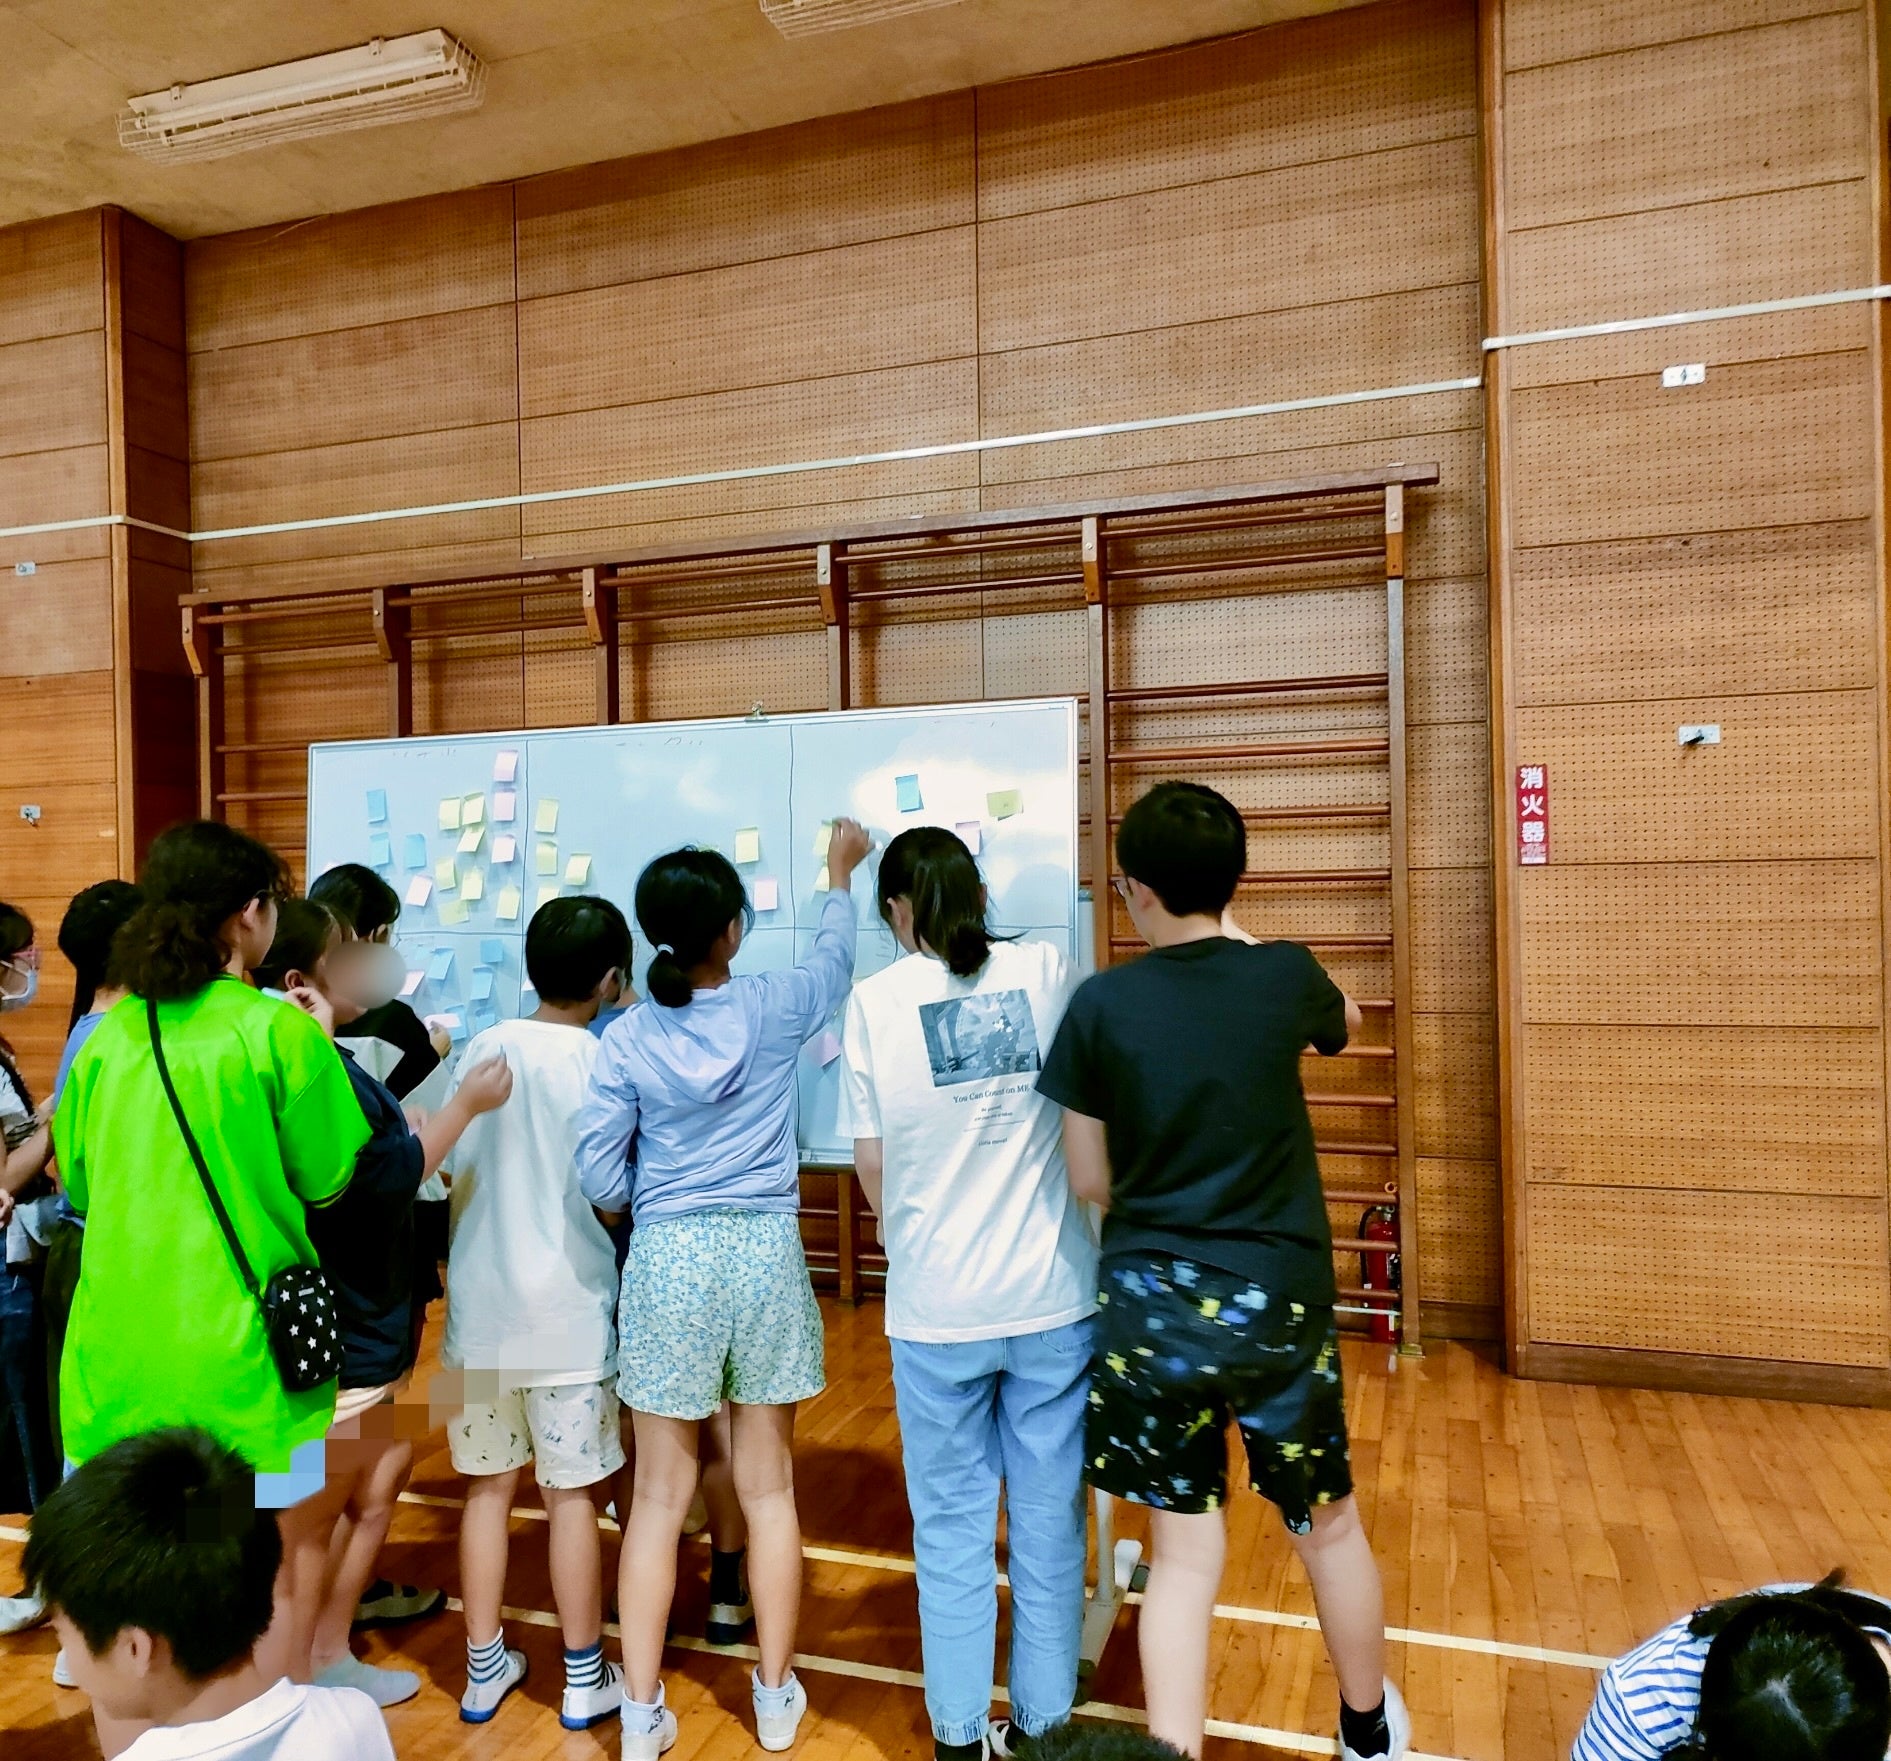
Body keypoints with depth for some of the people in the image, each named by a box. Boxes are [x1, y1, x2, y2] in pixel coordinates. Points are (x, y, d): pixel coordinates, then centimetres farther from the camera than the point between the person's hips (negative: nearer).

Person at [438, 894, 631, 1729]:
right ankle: (585, 1678, 22)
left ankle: (483, 1669, 27)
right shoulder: (601, 1063, -14)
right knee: (569, 1494, 8)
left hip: (479, 1306, 4)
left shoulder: (482, 1049, 0)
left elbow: (456, 1169, 5)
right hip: (566, 1310, -4)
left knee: (488, 1486, 15)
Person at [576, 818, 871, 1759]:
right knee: (769, 1488, 13)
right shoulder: (774, 1007, -6)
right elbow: (833, 959, 17)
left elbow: (599, 1177, -6)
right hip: (765, 1253, 1)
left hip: (668, 1260, 0)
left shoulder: (626, 1037, -7)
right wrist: (840, 876, 33)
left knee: (660, 1496, 11)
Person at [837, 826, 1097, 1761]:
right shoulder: (1049, 971, -4)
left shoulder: (875, 1000, -8)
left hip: (937, 1306, -1)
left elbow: (873, 1173, -2)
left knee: (952, 1528, 16)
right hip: (1054, 1297, 1)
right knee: (1049, 1522, 17)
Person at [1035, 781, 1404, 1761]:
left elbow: (1087, 1182, -3)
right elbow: (1344, 1026, 18)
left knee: (1183, 1552, 12)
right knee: (1328, 1525, 23)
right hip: (1280, 1300, 2)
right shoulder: (1285, 976, -8)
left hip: (1152, 1305, -1)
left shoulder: (1102, 1004, -10)